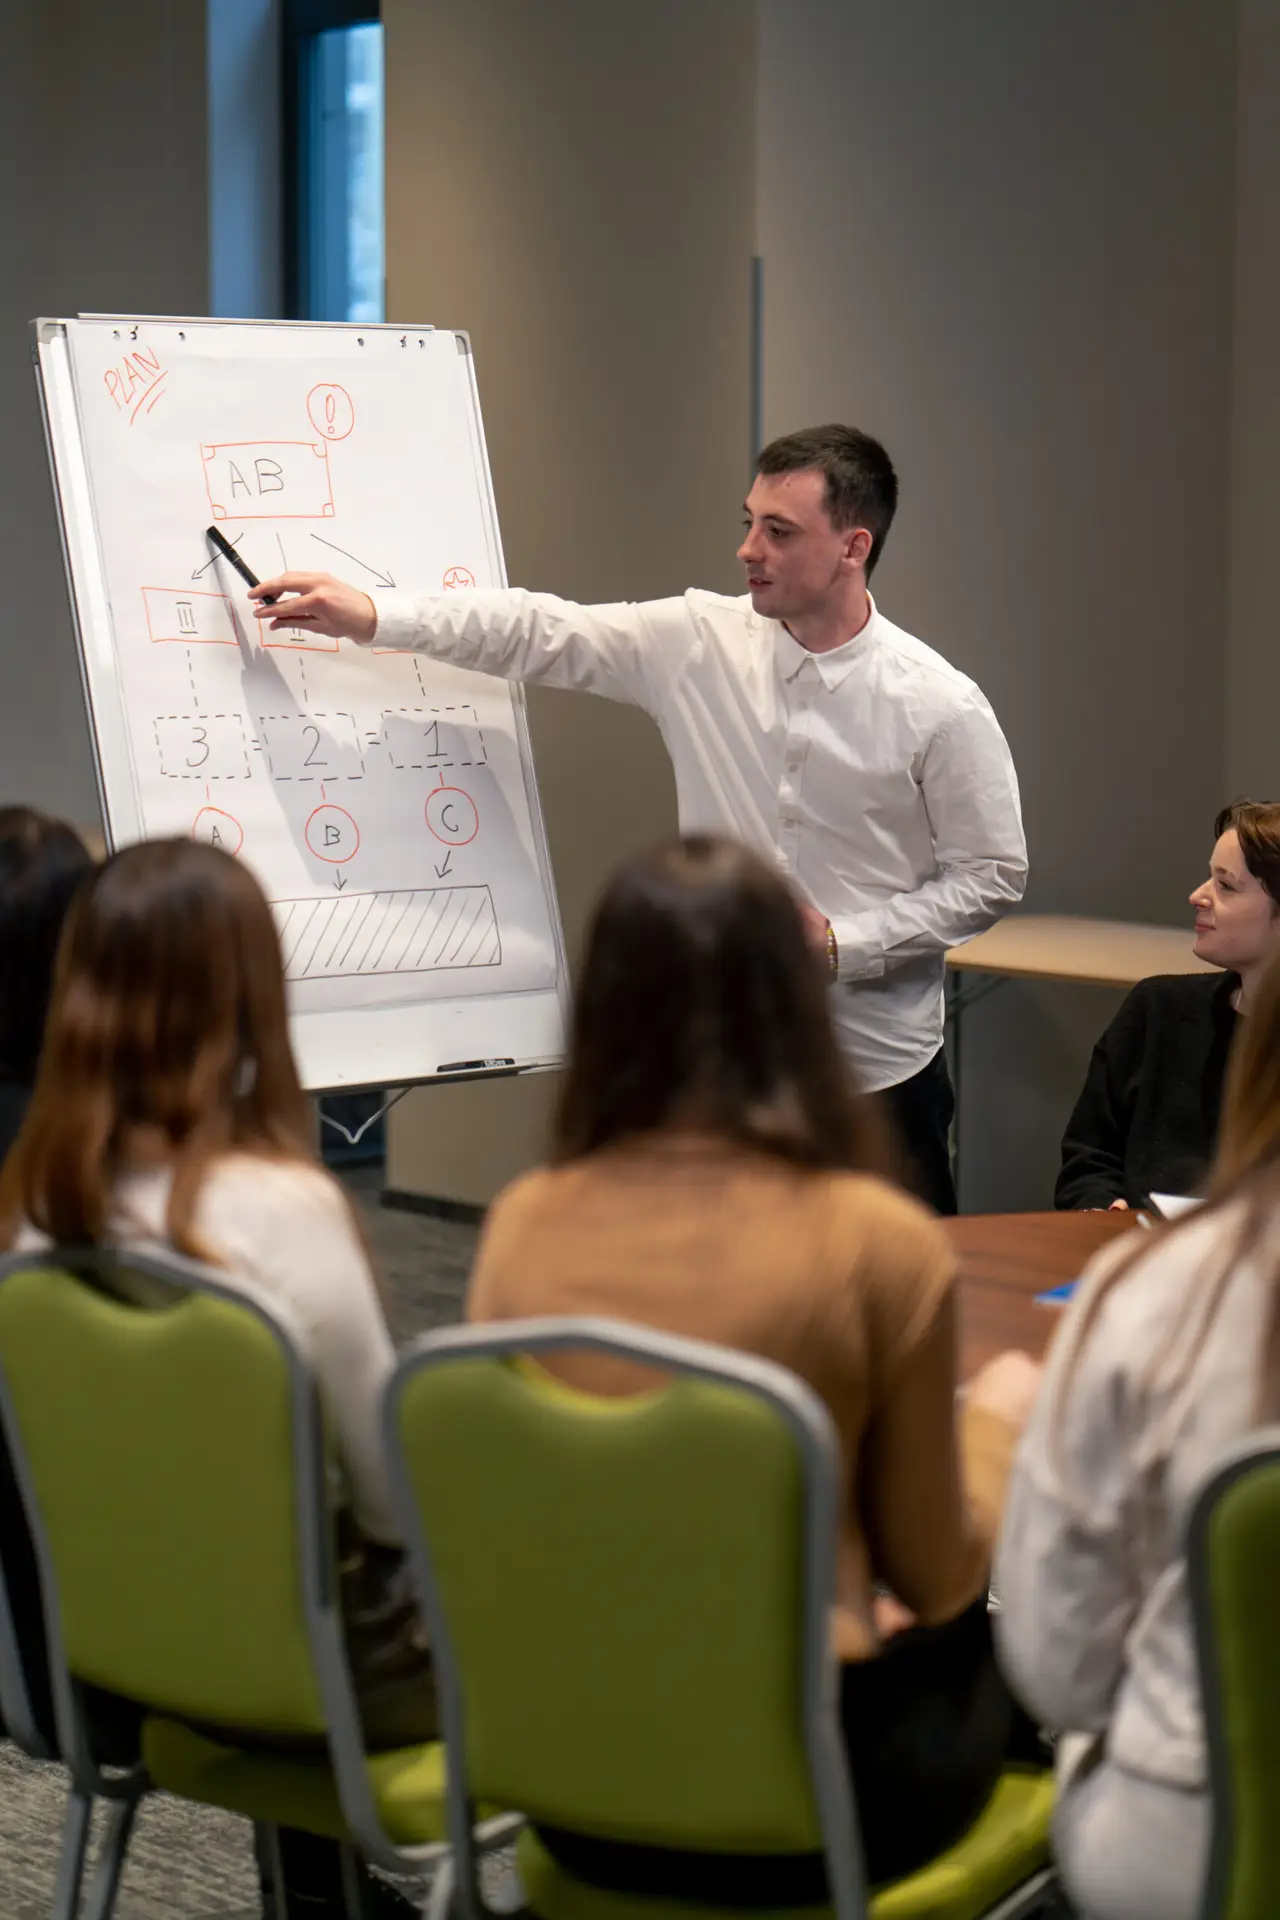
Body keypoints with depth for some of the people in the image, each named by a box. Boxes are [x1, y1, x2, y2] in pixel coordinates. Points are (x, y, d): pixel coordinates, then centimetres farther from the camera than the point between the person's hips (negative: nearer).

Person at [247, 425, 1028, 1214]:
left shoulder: (941, 706, -10)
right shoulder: (701, 643, -2)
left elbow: (991, 878, -4)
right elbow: (544, 634, 0)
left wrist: (840, 945, -13)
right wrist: (374, 617, -8)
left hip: (880, 1067, -2)